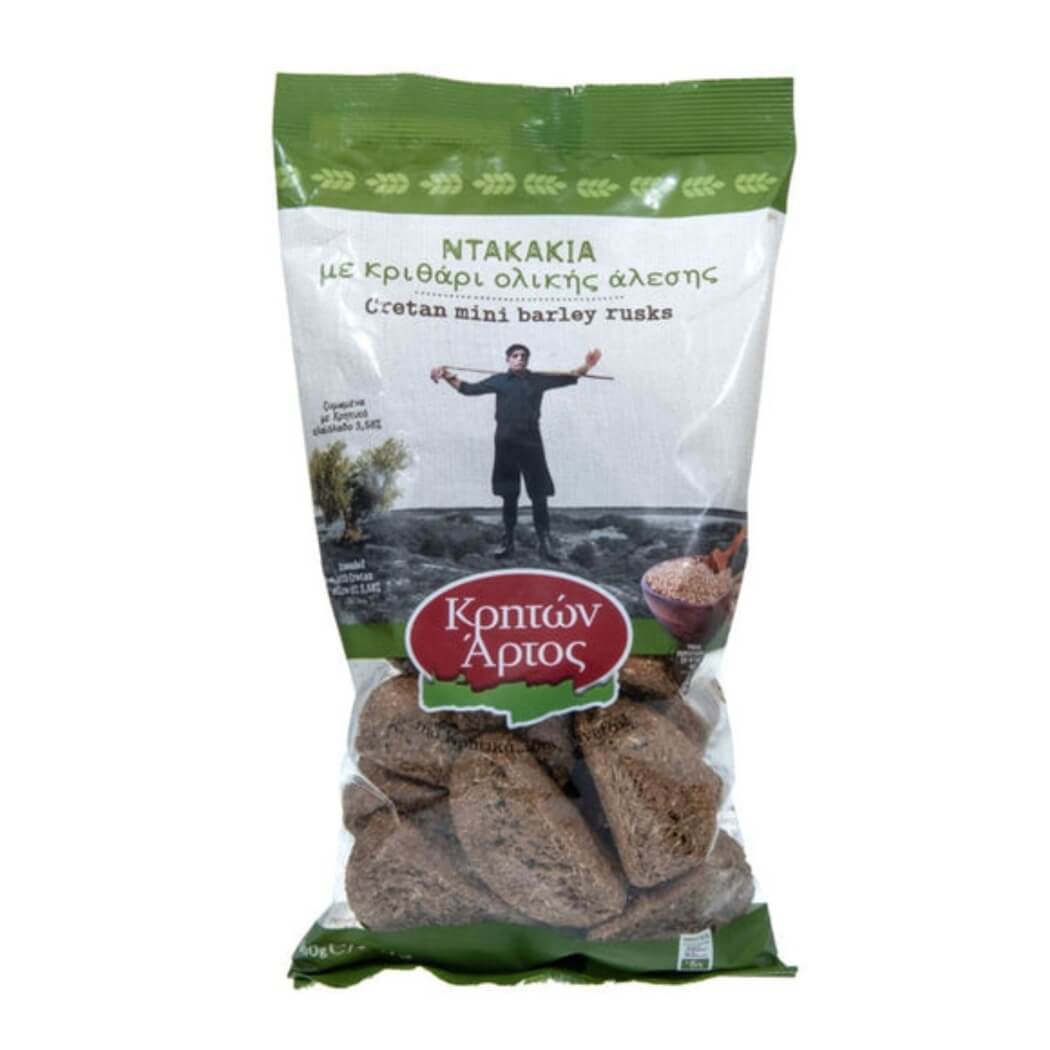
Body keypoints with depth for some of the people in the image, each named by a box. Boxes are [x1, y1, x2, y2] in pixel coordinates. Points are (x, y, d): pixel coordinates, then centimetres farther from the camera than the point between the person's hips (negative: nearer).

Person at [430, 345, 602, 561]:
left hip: (531, 443, 0)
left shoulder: (538, 380, 7)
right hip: (506, 444, 0)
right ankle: (508, 542, 19)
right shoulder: (498, 381, 7)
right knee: (509, 496, 9)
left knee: (539, 495, -3)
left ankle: (544, 544, 1)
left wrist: (585, 366, -14)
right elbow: (469, 389, 9)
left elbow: (568, 378, 4)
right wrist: (447, 377, -4)